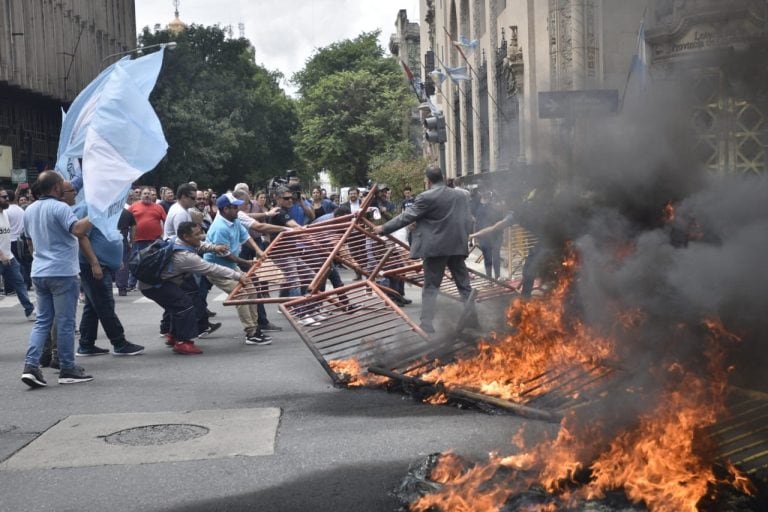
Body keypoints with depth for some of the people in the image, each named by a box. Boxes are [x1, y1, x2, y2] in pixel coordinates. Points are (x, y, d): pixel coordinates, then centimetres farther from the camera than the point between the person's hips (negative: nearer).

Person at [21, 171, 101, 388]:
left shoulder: (29, 210, 13)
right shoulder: (59, 207, -12)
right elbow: (79, 230, -27)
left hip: (39, 272, 8)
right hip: (62, 272, -8)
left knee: (42, 321, 12)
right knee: (65, 323, 1)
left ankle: (31, 366, 0)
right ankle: (67, 369, 8)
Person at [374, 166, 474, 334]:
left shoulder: (426, 197, -10)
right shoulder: (462, 195, 7)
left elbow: (406, 217, -6)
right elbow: (468, 221, 9)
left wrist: (384, 228, 3)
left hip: (435, 247, -4)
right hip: (458, 245, 4)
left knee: (430, 288, 1)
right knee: (464, 285, 12)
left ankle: (427, 325, -5)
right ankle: (473, 320, 14)